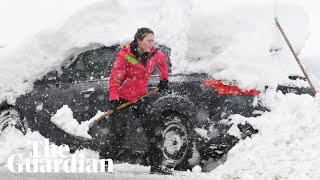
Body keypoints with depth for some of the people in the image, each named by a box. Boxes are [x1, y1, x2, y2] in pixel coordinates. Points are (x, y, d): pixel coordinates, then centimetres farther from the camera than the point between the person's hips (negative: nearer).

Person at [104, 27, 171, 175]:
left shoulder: (153, 53, -6)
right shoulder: (124, 55, -21)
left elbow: (162, 61, 19)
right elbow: (115, 77, -18)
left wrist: (164, 79, 17)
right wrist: (113, 98, -25)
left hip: (140, 97, 5)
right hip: (122, 98, -5)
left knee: (152, 129, -2)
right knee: (117, 133, -4)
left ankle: (157, 165, 5)